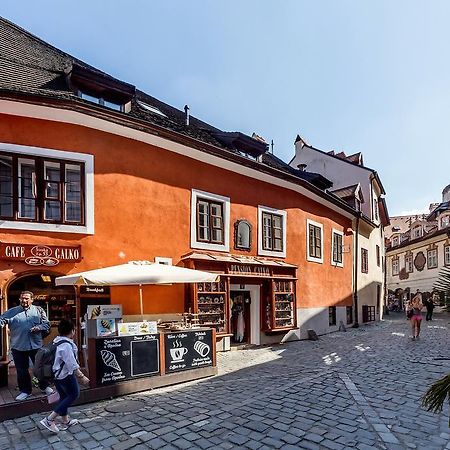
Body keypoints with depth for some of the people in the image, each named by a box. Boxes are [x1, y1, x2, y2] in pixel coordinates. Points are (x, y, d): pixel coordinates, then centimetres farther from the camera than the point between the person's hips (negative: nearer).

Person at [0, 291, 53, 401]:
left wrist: (39, 327, -14)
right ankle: (25, 390, 28)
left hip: (36, 345, 0)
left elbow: (47, 324, 4)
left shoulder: (38, 310, 2)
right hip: (18, 347, 0)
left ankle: (44, 386, 30)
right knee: (22, 370, 10)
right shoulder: (12, 312, 2)